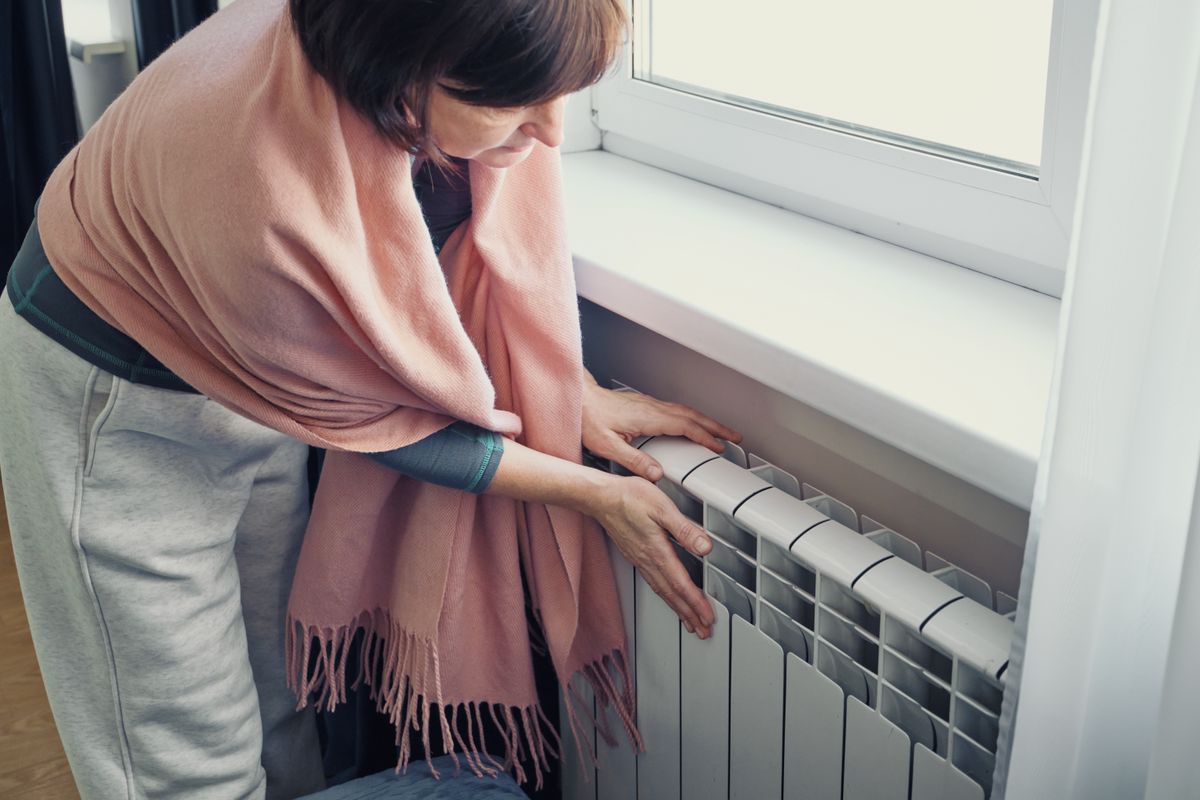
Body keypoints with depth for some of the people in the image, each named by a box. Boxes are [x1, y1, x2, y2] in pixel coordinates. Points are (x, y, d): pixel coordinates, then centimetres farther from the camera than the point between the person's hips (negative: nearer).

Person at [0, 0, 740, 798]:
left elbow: (499, 219, -1)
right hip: (122, 406, -6)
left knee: (281, 703, 21)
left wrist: (575, 390, -6)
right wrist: (600, 495, -17)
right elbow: (376, 423, -24)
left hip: (261, 371, 6)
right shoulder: (267, 198, -42)